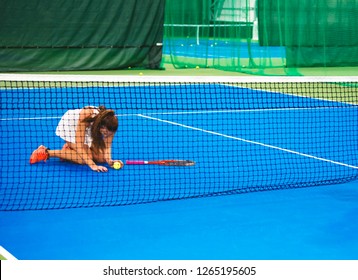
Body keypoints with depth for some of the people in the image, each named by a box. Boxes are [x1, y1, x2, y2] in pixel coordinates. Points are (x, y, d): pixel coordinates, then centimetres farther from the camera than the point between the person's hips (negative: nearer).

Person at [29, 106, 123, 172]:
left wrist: (109, 160, -42)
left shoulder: (110, 123, -30)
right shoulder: (86, 116, -43)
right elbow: (79, 145, -42)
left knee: (102, 158, -10)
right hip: (69, 125, -5)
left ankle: (70, 148, 9)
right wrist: (92, 165, -49)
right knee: (85, 159, -25)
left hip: (88, 130, 5)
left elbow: (107, 145, -23)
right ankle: (46, 152, -12)